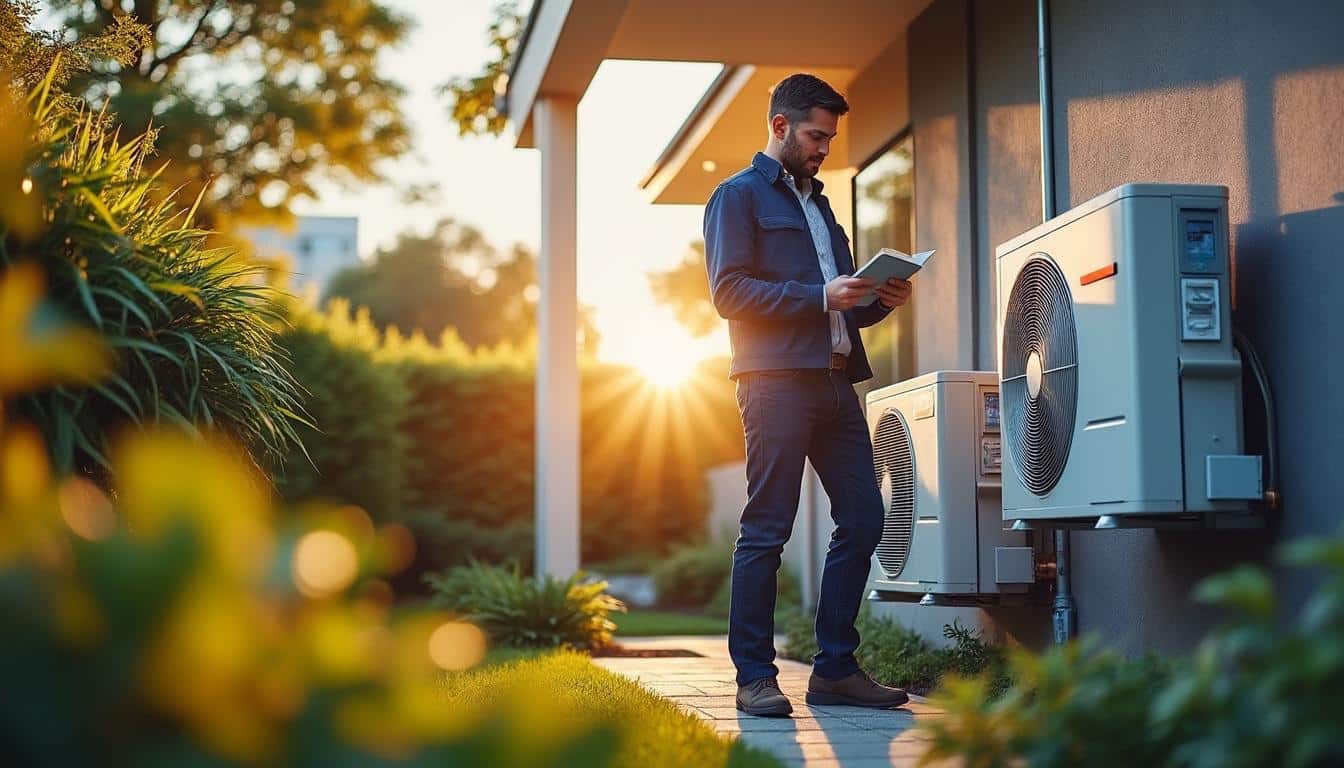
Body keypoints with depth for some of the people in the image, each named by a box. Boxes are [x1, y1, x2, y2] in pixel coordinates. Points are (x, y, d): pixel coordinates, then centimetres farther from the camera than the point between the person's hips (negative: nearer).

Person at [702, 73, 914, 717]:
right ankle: (754, 677, -1)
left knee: (863, 519, 3)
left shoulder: (818, 205, 28)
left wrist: (879, 298, 8)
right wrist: (819, 297, -15)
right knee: (766, 530, -6)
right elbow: (728, 290, -9)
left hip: (835, 381, 8)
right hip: (776, 379, -8)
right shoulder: (739, 195, 4)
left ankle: (835, 668, 11)